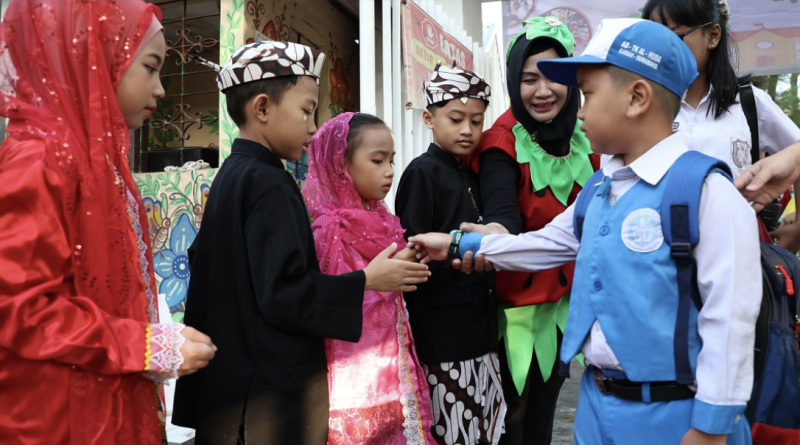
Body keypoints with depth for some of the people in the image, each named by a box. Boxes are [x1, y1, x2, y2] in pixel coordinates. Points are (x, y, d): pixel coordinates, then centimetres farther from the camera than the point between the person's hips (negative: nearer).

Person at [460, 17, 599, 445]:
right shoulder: (501, 144, -16)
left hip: (567, 302, 5)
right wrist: (491, 236, -53)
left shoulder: (583, 141, 0)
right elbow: (502, 210, -33)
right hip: (517, 303, -5)